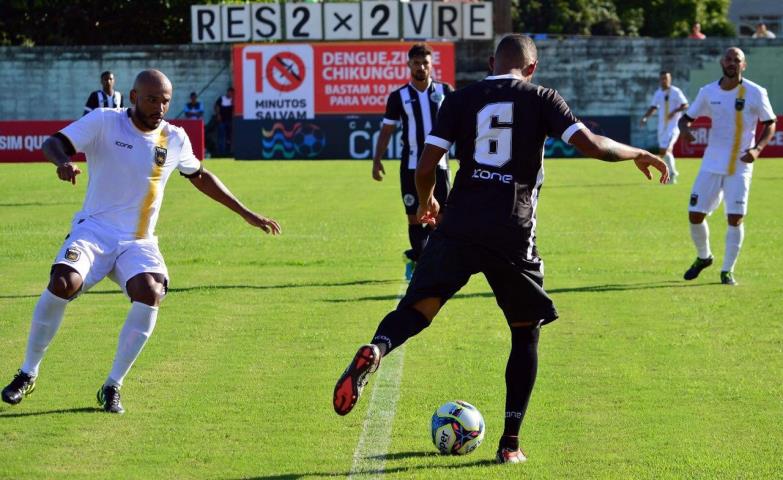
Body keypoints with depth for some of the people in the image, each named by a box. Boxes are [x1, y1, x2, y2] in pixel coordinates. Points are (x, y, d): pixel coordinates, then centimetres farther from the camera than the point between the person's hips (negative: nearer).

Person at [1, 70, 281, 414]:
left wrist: (245, 213, 26)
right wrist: (63, 162, -40)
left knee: (151, 294, -28)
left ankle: (112, 387, -12)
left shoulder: (175, 139, 6)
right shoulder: (104, 121, -6)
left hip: (139, 242, 3)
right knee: (62, 283, -30)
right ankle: (28, 373, -8)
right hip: (94, 230, -3)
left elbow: (199, 176, 24)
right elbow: (54, 142, -16)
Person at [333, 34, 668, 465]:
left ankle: (375, 351, -43)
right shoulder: (541, 99, 6)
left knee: (419, 306, -7)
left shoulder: (461, 99, 11)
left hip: (458, 229, 1)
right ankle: (510, 442, 13)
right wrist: (638, 155, 14)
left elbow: (426, 166, 5)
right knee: (526, 332, 16)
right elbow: (593, 145, -5)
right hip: (513, 233, -1)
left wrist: (426, 202, 26)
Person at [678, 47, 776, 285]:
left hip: (740, 166, -3)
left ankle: (727, 270, 4)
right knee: (695, 215, 2)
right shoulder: (708, 92, 1)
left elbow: (770, 124, 1)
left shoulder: (755, 93, -7)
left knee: (735, 218, -10)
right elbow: (687, 117, 10)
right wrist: (685, 129, -15)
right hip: (712, 164, 3)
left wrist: (757, 149, -16)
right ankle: (703, 257, 28)